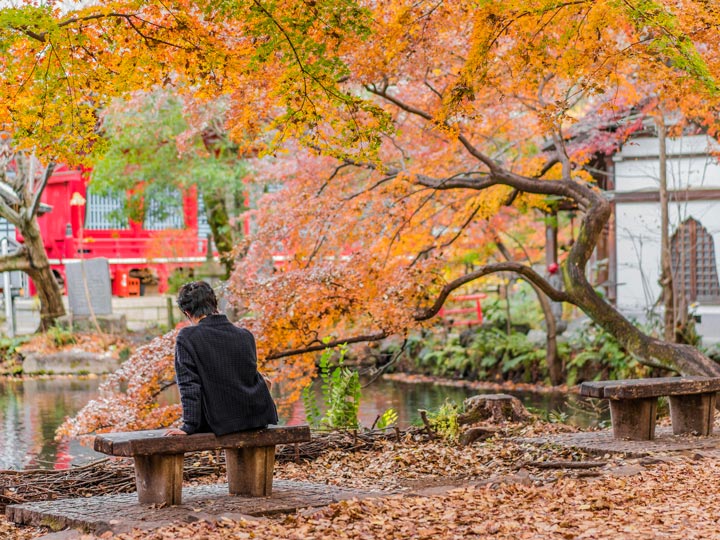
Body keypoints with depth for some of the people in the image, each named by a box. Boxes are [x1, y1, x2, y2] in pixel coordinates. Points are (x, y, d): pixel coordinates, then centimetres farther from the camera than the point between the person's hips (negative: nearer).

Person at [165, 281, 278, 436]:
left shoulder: (187, 338, -12)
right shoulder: (245, 335, 0)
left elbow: (189, 385, -15)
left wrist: (189, 426, -12)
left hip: (223, 423, -2)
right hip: (259, 416, 3)